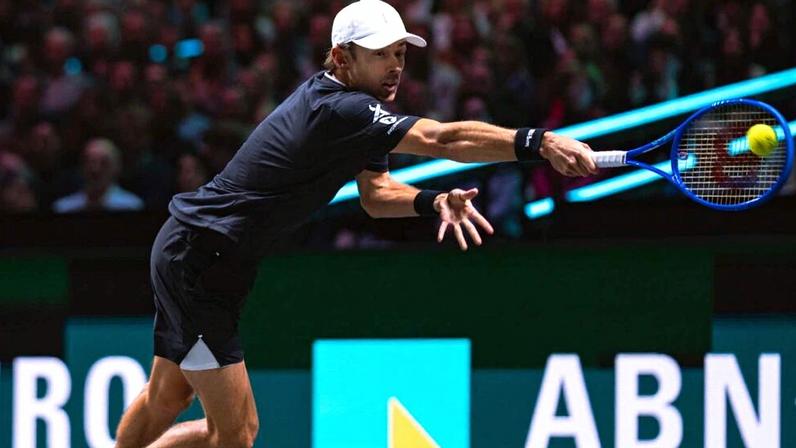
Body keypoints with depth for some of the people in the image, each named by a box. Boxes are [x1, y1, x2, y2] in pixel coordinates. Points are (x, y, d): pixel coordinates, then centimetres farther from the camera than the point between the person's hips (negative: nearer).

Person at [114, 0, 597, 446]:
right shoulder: (340, 110, -27)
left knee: (167, 398, 23)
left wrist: (433, 200, -15)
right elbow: (441, 138, -38)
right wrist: (540, 143, -45)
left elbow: (375, 192, 6)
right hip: (200, 258, -11)